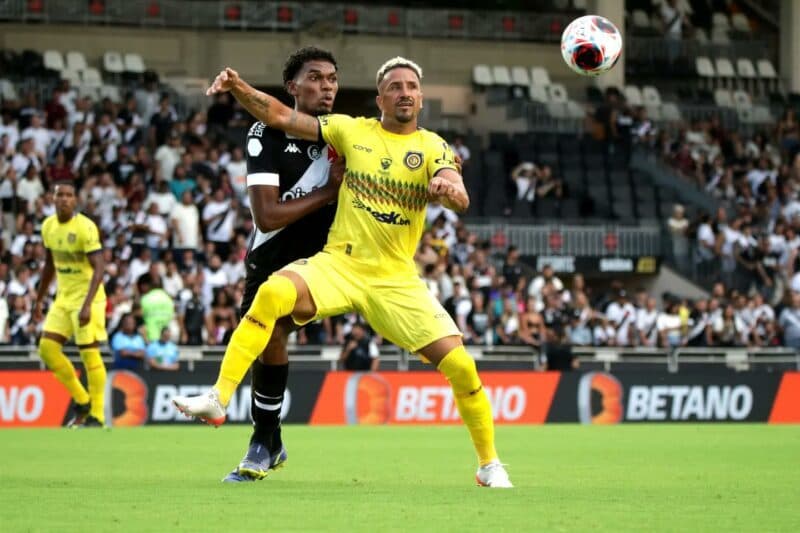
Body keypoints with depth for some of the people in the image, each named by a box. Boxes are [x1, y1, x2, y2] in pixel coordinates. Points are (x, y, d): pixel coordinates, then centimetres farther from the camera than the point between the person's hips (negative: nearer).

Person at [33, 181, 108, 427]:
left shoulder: (85, 227, -17)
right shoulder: (48, 226, 5)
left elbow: (99, 268, -21)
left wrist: (87, 305, -30)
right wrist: (39, 299, 19)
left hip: (87, 297, -7)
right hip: (64, 297, 7)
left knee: (89, 354, -8)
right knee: (47, 347, -1)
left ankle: (97, 416, 0)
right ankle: (81, 401, 14)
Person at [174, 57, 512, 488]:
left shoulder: (432, 147, 2)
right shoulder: (353, 131, 4)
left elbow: (460, 199, -16)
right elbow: (279, 116, 0)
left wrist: (449, 189, -40)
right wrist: (238, 88, -17)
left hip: (395, 279, 1)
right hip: (340, 263, 0)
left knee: (460, 365, -10)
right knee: (273, 291, -31)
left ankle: (489, 464, 12)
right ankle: (217, 398, -28)